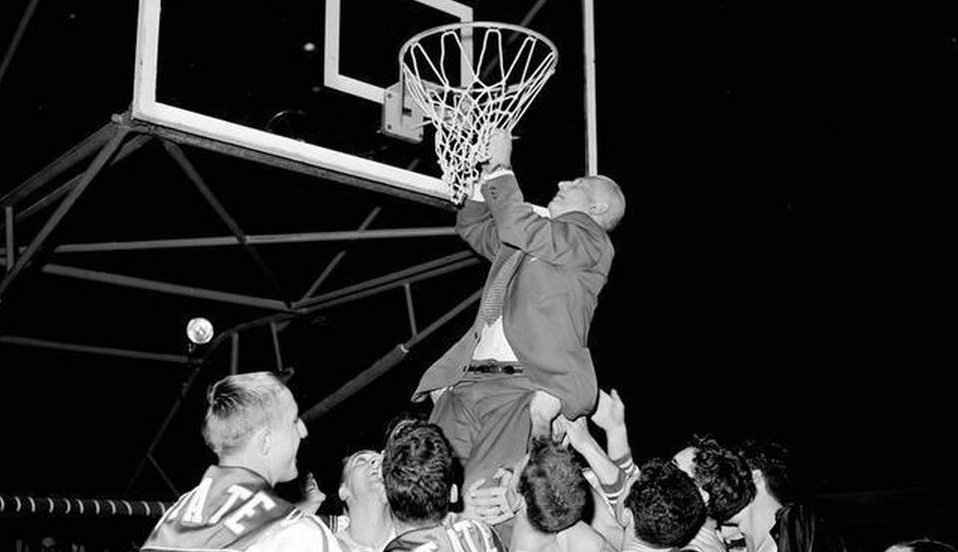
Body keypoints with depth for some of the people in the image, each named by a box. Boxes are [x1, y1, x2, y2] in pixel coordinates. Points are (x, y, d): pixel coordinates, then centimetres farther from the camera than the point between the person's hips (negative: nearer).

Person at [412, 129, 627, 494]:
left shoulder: (591, 241, 5)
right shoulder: (534, 239, 29)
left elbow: (516, 225, -8)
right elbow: (472, 225, 42)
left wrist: (502, 166, 4)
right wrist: (489, 172, 29)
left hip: (520, 388, -7)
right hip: (467, 381, 8)